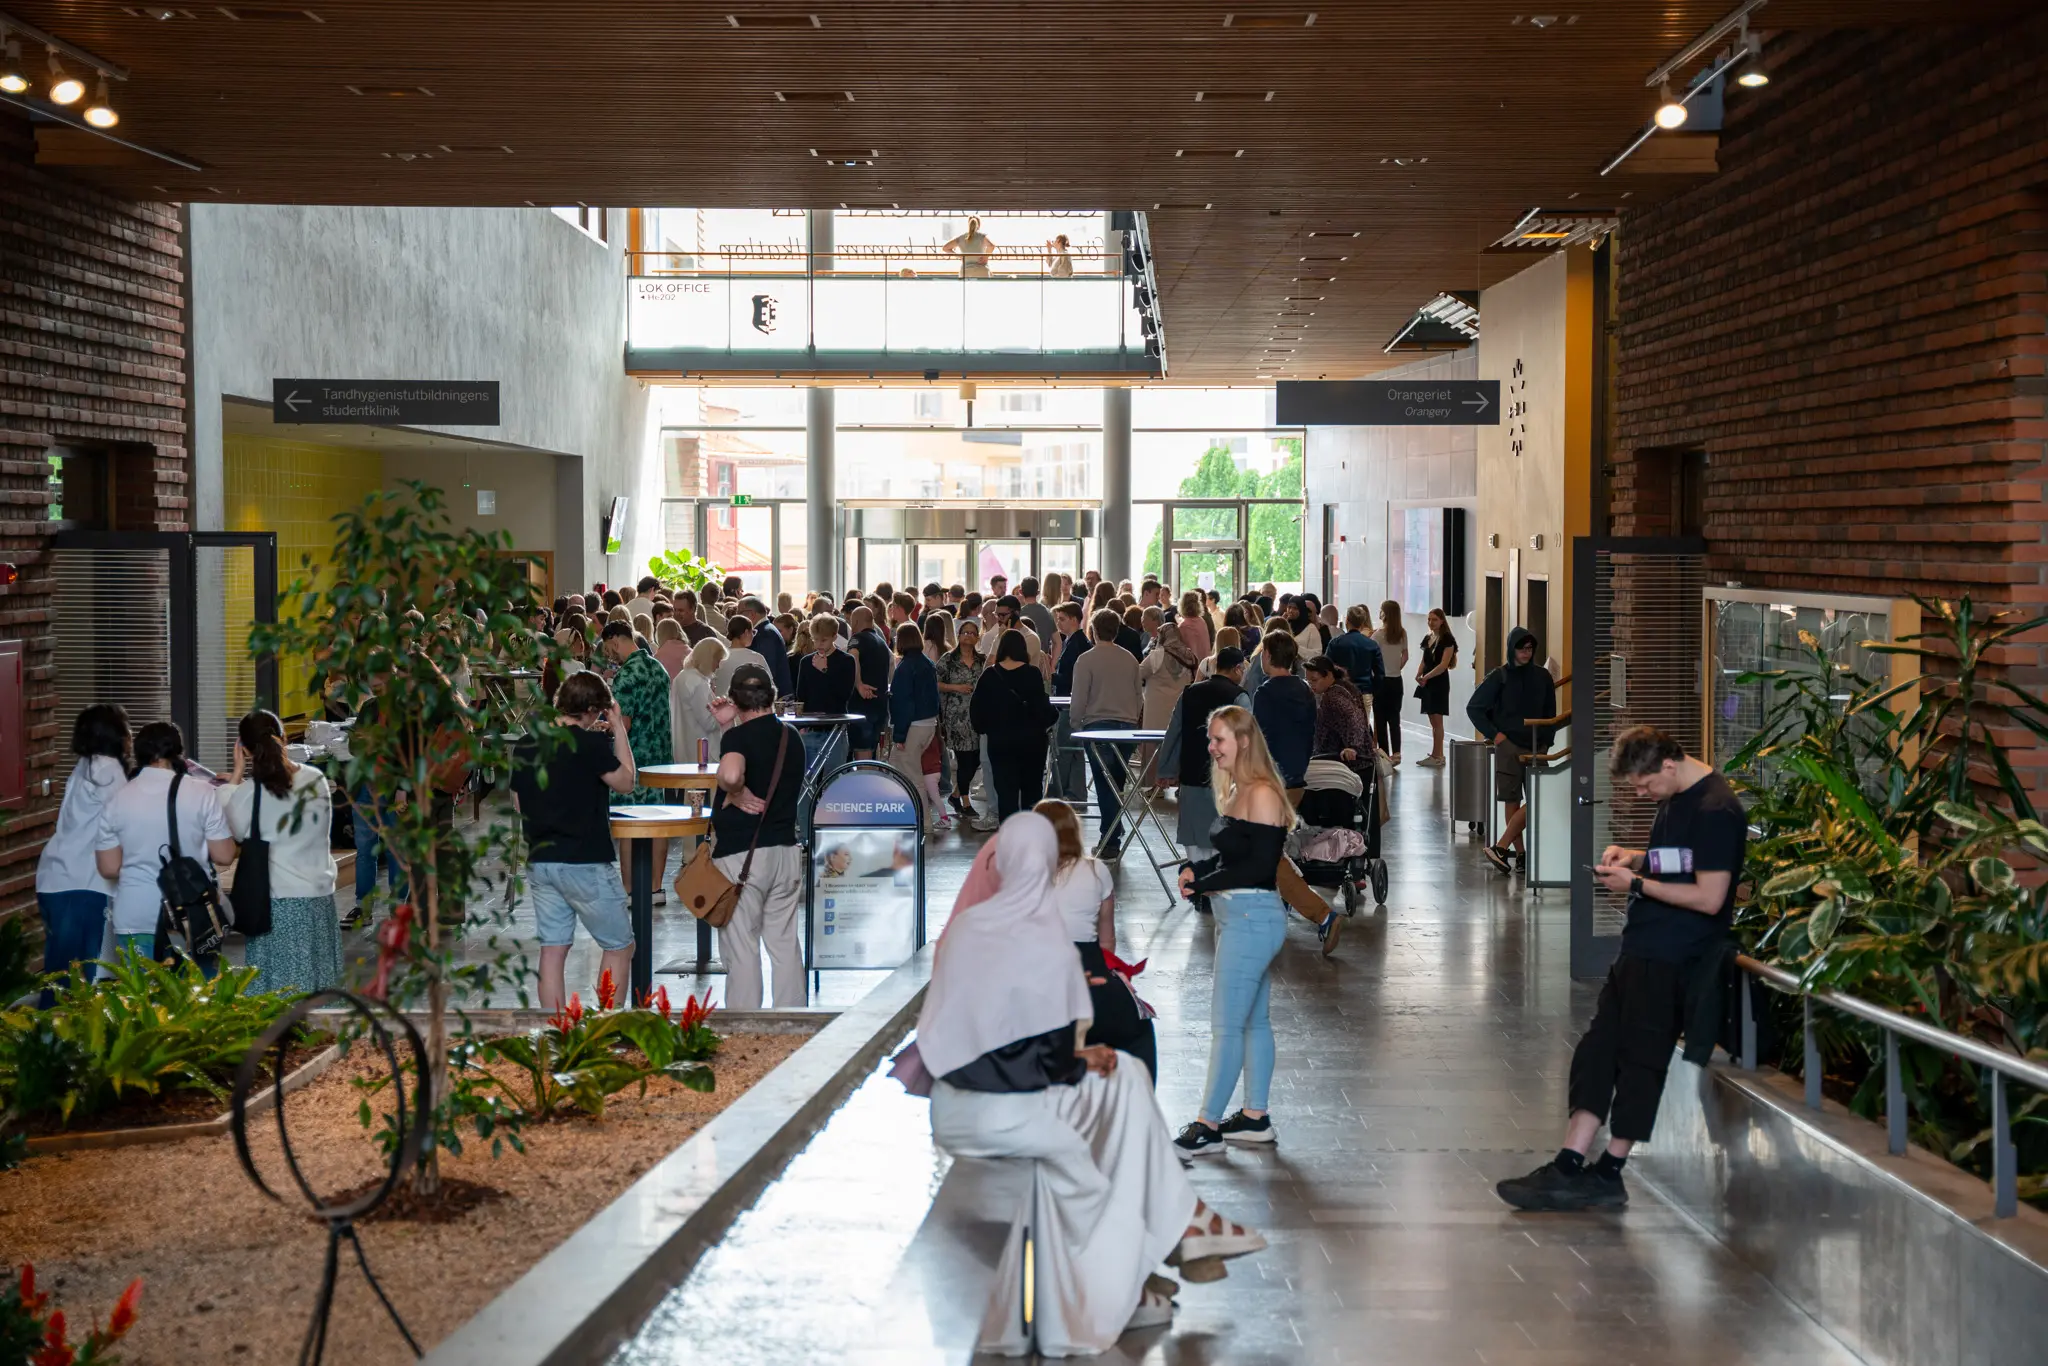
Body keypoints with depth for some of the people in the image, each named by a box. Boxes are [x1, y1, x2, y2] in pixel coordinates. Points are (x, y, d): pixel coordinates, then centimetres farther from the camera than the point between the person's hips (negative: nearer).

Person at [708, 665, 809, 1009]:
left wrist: (736, 794, -16)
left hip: (740, 854, -6)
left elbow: (730, 773, -35)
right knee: (785, 945, 12)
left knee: (742, 949, 0)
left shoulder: (739, 737, -13)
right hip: (786, 851, 7)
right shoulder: (791, 736, 9)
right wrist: (729, 726, 21)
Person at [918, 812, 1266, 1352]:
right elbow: (1051, 1060, -11)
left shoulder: (963, 925, 2)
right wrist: (1083, 1060, 11)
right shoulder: (1050, 948, -14)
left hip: (952, 1102, 6)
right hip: (997, 1115, -6)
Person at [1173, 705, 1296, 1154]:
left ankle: (1208, 1126, 0)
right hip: (1238, 916, 10)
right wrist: (1195, 869, 0)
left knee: (1226, 1023, -5)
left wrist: (1205, 883, -15)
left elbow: (1260, 866, -21)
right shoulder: (1235, 792, 13)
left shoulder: (1262, 795, -17)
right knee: (1253, 1020, 15)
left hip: (1253, 918, -10)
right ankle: (1255, 1117, 23)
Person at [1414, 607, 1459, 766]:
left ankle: (1436, 756, -6)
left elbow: (1444, 664, -16)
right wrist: (1418, 675, -2)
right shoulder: (1428, 638, 14)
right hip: (1428, 684, 8)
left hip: (1439, 683, -8)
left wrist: (1426, 677, -21)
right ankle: (1438, 755, 13)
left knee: (1437, 719, -7)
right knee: (1433, 720, 9)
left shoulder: (1447, 639, -9)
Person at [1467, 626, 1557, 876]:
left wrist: (1546, 742, 6)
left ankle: (1501, 847, -3)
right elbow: (1473, 708, 2)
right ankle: (1519, 853, 0)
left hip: (1535, 747, 3)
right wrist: (1494, 733, -5)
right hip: (1508, 745, -3)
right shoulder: (1499, 677, 0)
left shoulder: (1542, 677, 9)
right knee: (1512, 801, -4)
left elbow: (1550, 714, 17)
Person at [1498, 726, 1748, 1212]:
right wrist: (1632, 857, 9)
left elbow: (1709, 897, -20)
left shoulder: (1715, 811, -16)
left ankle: (1608, 1173, 5)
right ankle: (1570, 1164, 3)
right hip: (1643, 949, 10)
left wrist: (1636, 884, -13)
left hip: (1673, 960, -10)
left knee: (1638, 1060, -3)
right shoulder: (1675, 798, 14)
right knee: (1598, 1050, 4)